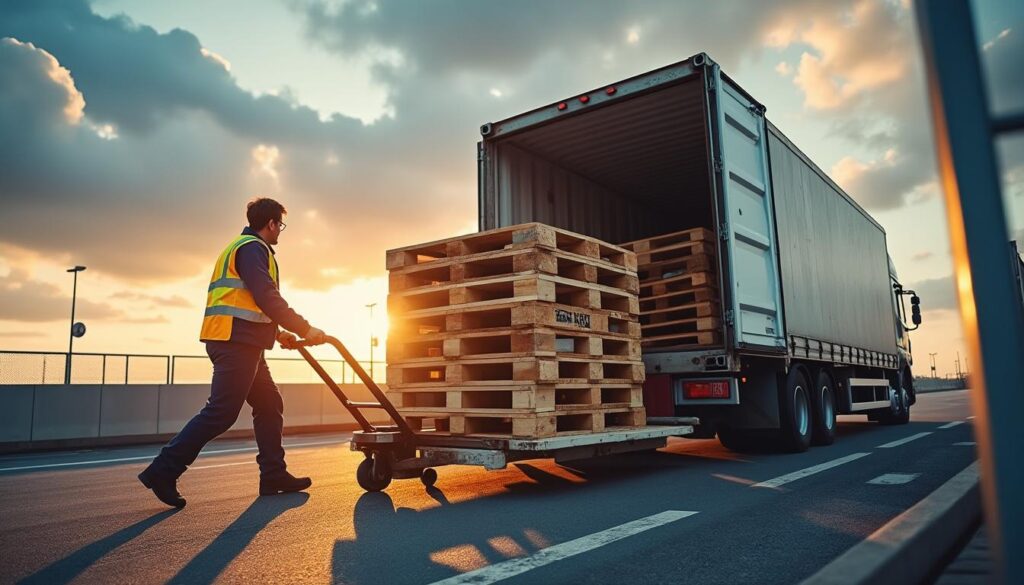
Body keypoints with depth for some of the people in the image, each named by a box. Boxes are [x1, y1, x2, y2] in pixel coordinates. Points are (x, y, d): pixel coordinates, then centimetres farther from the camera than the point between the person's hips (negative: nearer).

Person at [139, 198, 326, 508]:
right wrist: (305, 329, -16)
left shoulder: (240, 248, 26)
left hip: (238, 344, 11)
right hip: (237, 343, -11)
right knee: (221, 412, -10)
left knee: (269, 405, 11)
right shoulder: (252, 248, -7)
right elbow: (267, 298, -19)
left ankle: (274, 475, 13)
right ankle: (163, 471, -3)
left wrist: (277, 333, 24)